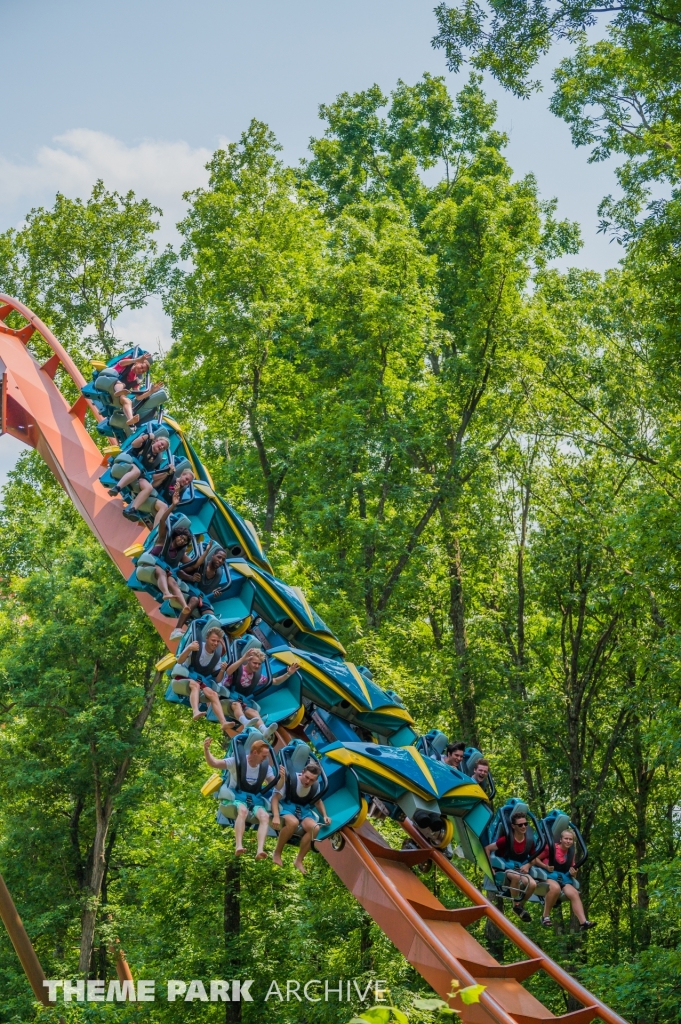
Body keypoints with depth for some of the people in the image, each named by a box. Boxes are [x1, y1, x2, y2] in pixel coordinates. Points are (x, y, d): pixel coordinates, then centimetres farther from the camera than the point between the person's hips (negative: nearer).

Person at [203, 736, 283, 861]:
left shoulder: (266, 768, 5)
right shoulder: (237, 762, -7)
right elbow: (213, 763, -12)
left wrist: (281, 777, -14)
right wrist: (206, 749, -30)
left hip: (255, 798, 4)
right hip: (238, 795, -4)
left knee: (265, 816, -29)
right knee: (243, 810, -40)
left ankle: (260, 850, -43)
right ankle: (239, 846, -49)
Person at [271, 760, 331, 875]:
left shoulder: (316, 785, -7)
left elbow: (318, 801, 14)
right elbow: (275, 798, -21)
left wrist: (325, 816, 1)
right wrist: (276, 816, -34)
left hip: (303, 809, 5)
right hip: (286, 806, -5)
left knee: (315, 828, -26)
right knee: (293, 822, -39)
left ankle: (299, 861, -10)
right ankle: (277, 854, -17)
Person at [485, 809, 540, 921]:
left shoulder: (529, 841, -3)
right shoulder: (506, 839, -18)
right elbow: (487, 849, -12)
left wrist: (528, 865, -8)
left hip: (520, 869, 4)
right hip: (504, 868, -4)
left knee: (533, 884, -27)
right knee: (516, 876, -40)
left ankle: (520, 906, 0)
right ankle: (516, 906, -20)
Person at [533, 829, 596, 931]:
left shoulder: (571, 853, 12)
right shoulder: (551, 848, -6)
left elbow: (571, 872, 23)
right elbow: (535, 859, -5)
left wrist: (573, 873, -1)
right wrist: (546, 867, -19)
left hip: (563, 878, 6)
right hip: (548, 875, -6)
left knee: (574, 893, -22)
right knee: (555, 888, -39)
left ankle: (583, 922, -30)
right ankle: (546, 916, -25)